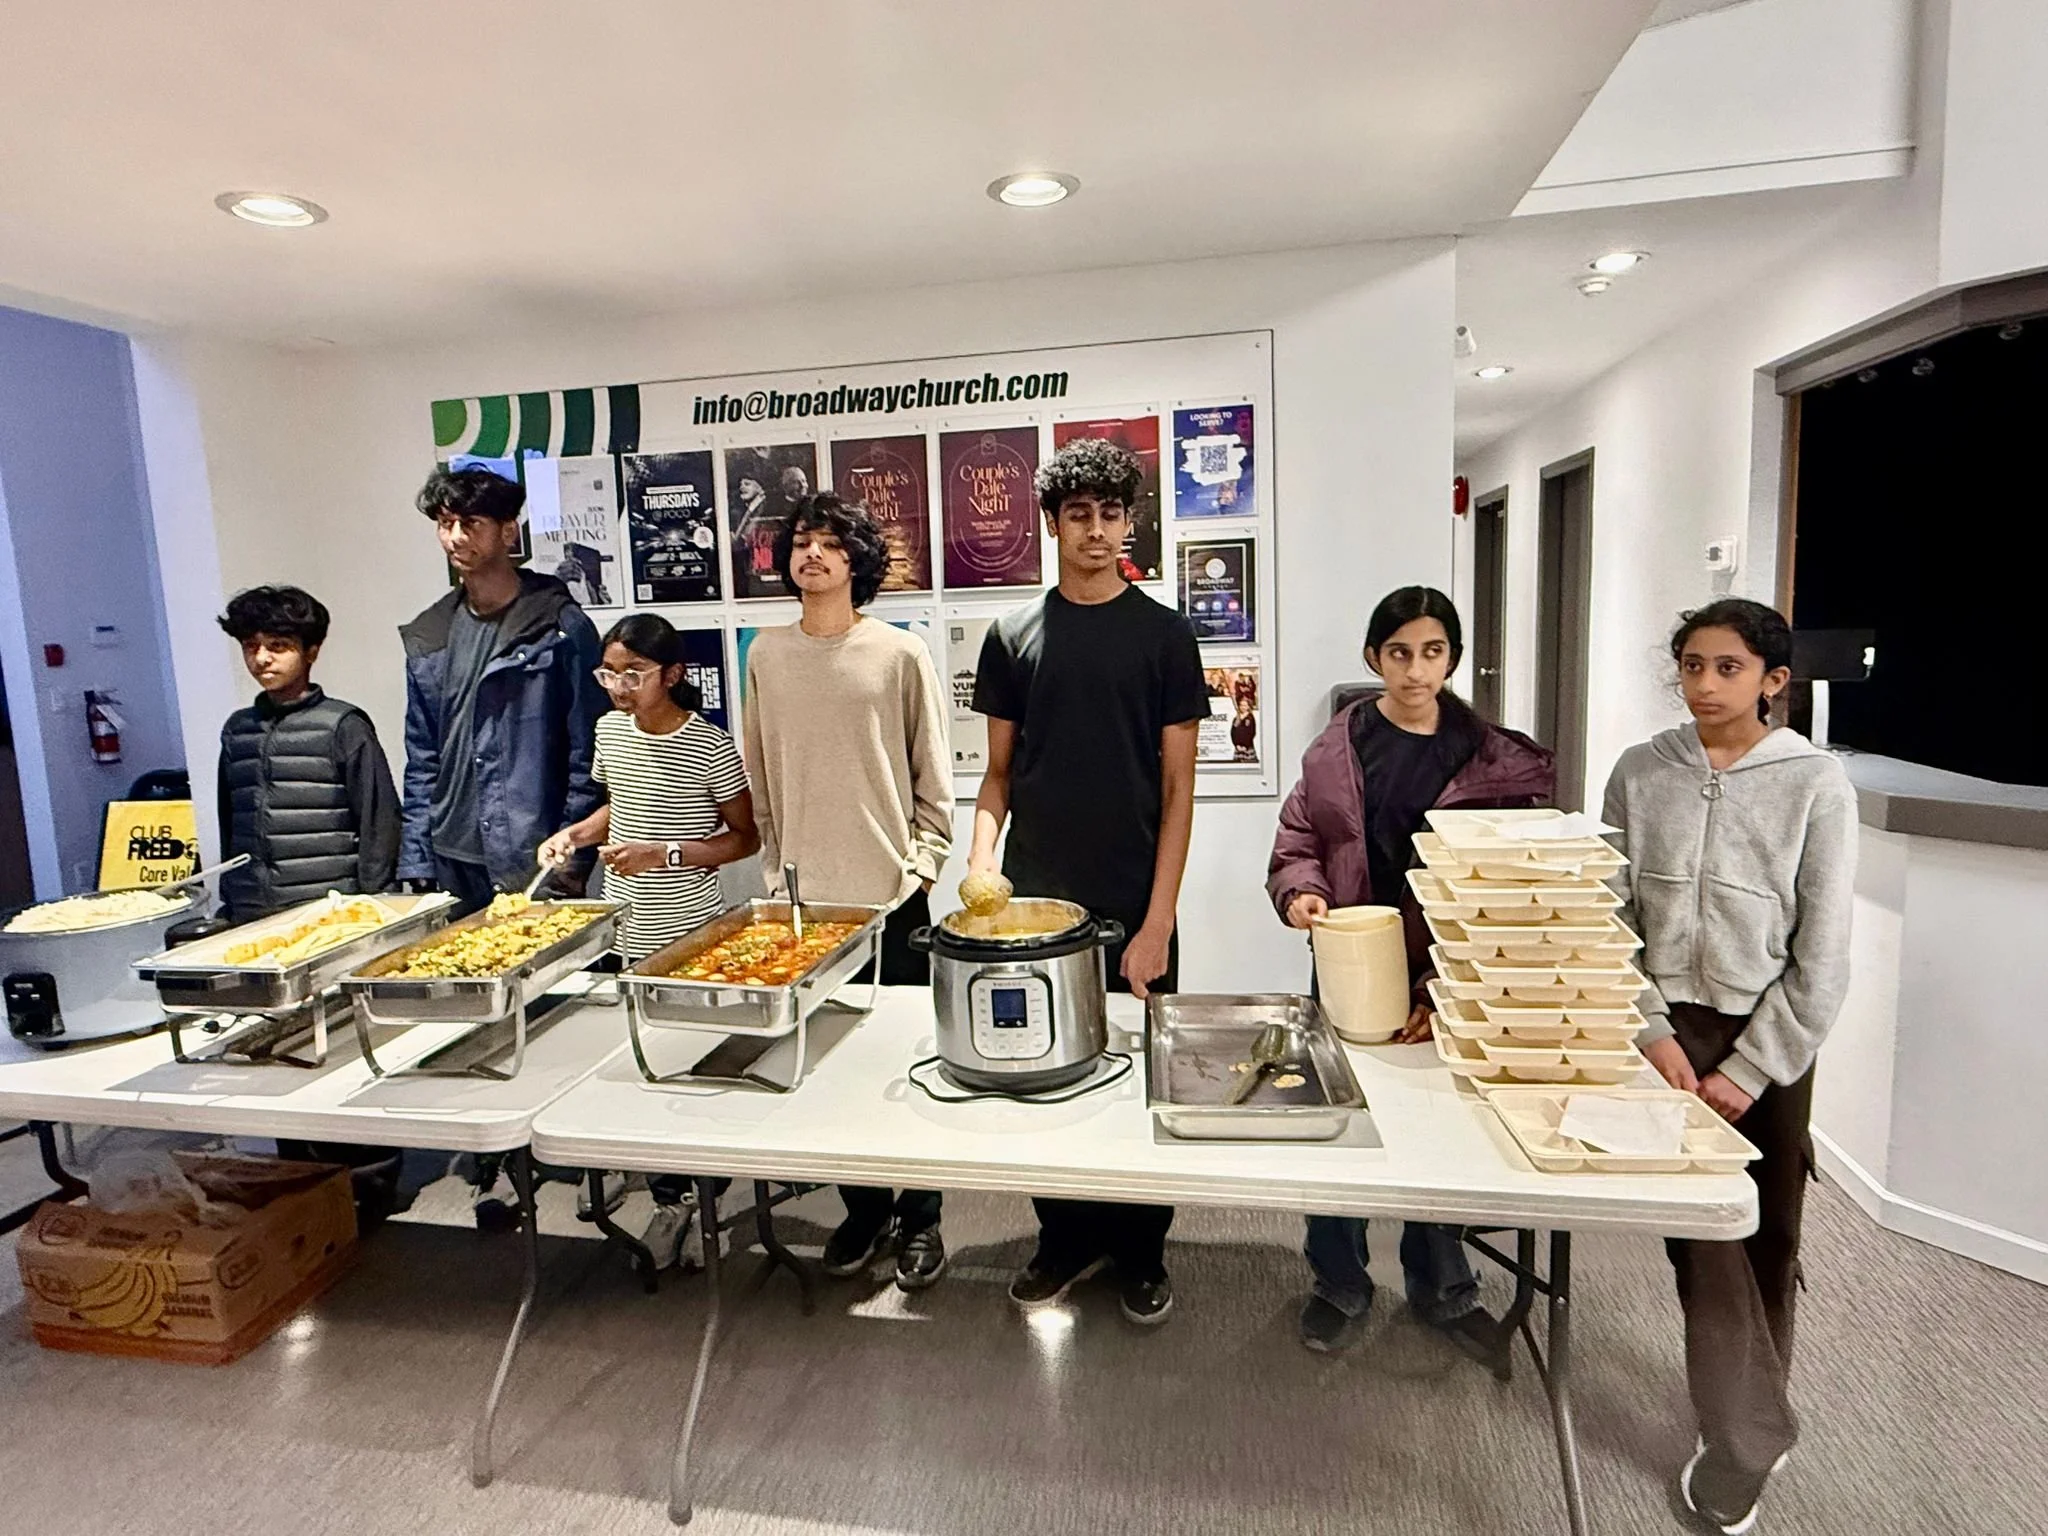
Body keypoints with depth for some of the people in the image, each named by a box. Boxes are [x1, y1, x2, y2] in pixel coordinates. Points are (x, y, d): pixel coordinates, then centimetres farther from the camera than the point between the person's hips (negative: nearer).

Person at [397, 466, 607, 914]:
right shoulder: (426, 638, 10)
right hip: (453, 864, 5)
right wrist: (417, 861, 9)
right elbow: (422, 761, 14)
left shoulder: (560, 627, -7)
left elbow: (588, 752, -8)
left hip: (536, 861, -5)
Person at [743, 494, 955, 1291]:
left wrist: (921, 866, -6)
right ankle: (863, 1209, 32)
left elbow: (933, 777, -1)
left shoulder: (900, 653, -4)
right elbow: (761, 775, 11)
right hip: (805, 894, 3)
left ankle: (919, 1218, 26)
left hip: (891, 894, -3)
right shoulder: (767, 653, 6)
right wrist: (777, 867, 8)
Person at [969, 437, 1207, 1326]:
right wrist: (981, 862, -9)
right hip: (1035, 901, 2)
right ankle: (1068, 1237, 33)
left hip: (1133, 908, -2)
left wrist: (1158, 921, -10)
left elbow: (1177, 789, -3)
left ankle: (1140, 1248, 31)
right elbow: (999, 773, 9)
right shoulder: (1011, 636, 5)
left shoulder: (1164, 636, -1)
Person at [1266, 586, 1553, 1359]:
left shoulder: (1492, 757, -3)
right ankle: (1339, 1284, 33)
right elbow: (1297, 841, 3)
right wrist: (1299, 891, -19)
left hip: (1445, 974, 0)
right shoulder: (1336, 747, -1)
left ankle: (1441, 1287, 38)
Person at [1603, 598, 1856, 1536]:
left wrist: (1749, 1070, -8)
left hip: (1768, 1037, 0)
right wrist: (1652, 1033, -7)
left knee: (1766, 1238, 11)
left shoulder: (1816, 786, -6)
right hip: (1667, 1027, 1)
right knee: (1700, 1232, -2)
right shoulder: (1640, 773, 0)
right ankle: (1746, 1443, 16)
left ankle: (1745, 1422, 35)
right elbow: (1609, 917, 1)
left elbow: (1821, 958, -6)